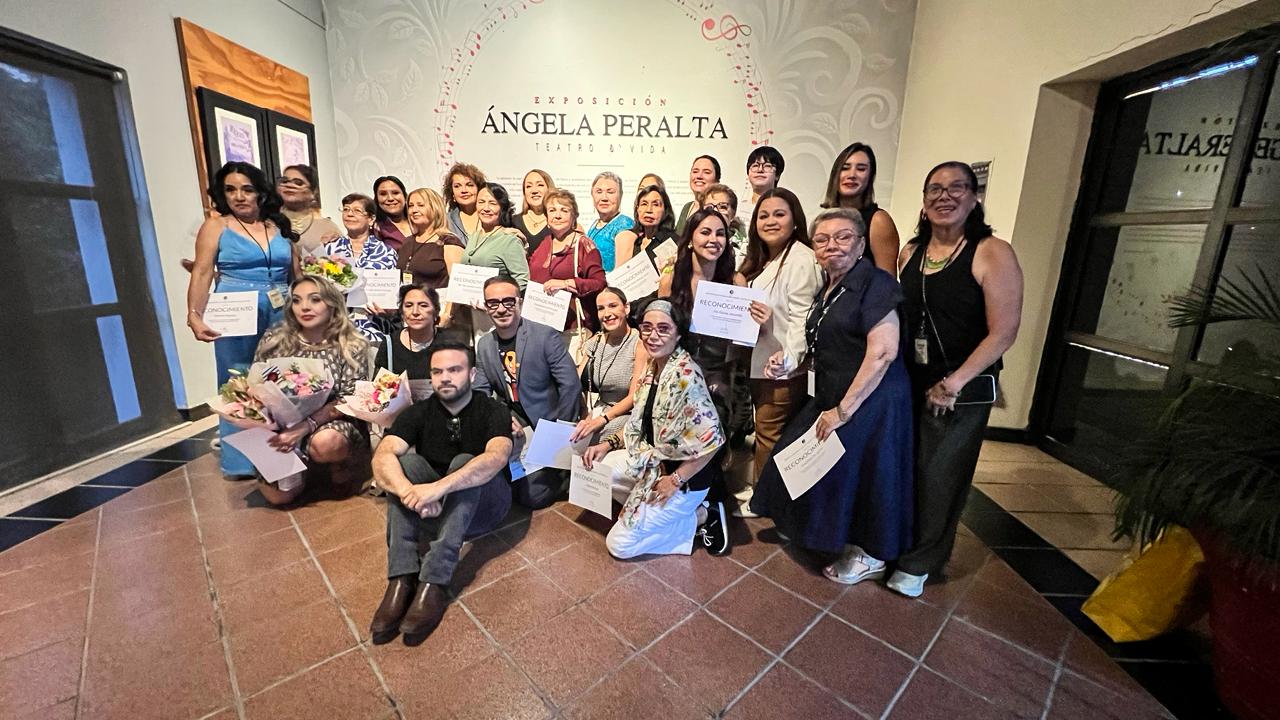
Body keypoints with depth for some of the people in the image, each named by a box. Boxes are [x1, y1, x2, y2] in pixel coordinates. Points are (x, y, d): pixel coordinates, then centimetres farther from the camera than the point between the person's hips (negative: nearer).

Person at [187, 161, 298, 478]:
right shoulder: (216, 226, 4)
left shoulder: (279, 226, 12)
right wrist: (195, 316, -12)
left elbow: (297, 273, 14)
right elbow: (202, 273, -2)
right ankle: (241, 461, 11)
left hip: (281, 315, 3)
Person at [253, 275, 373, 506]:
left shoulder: (353, 346, -8)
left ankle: (344, 469, 0)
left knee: (324, 443, -37)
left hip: (333, 424, -2)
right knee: (279, 495, -16)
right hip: (282, 426, 3)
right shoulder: (273, 339, -1)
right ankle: (309, 467, 18)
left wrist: (305, 426, -25)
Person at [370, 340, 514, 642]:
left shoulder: (492, 411, -11)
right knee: (406, 461, -22)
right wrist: (409, 492, -40)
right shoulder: (418, 413, -2)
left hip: (482, 504, -3)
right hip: (430, 510, 3)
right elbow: (382, 456, -20)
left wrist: (440, 487, -45)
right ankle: (401, 579, -31)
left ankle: (434, 583, -37)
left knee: (464, 462, -31)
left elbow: (497, 457, -32)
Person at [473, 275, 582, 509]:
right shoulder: (484, 344, 4)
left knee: (532, 496, -8)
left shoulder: (546, 336, -14)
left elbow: (571, 386, -16)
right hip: (513, 425, 5)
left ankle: (563, 471, 19)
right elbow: (480, 393, 5)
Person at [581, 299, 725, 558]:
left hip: (684, 473, -8)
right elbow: (641, 421, 11)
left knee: (620, 544, -4)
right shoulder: (653, 367, 0)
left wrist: (675, 480, -20)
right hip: (654, 460, 8)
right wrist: (609, 444, -1)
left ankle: (693, 516, 9)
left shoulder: (685, 375, -27)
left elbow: (711, 438, -30)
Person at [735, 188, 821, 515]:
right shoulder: (761, 260, 14)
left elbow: (802, 317, -23)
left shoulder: (801, 259, -15)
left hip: (781, 368, -8)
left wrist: (789, 356, -35)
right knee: (764, 431, 19)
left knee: (769, 435, 3)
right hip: (757, 363, 9)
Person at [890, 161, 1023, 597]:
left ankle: (919, 562, 29)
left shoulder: (992, 254, -10)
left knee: (938, 479, 9)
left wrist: (953, 384, -17)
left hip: (962, 391, -4)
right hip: (907, 382, 4)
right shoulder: (911, 251, 5)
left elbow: (1003, 333, -14)